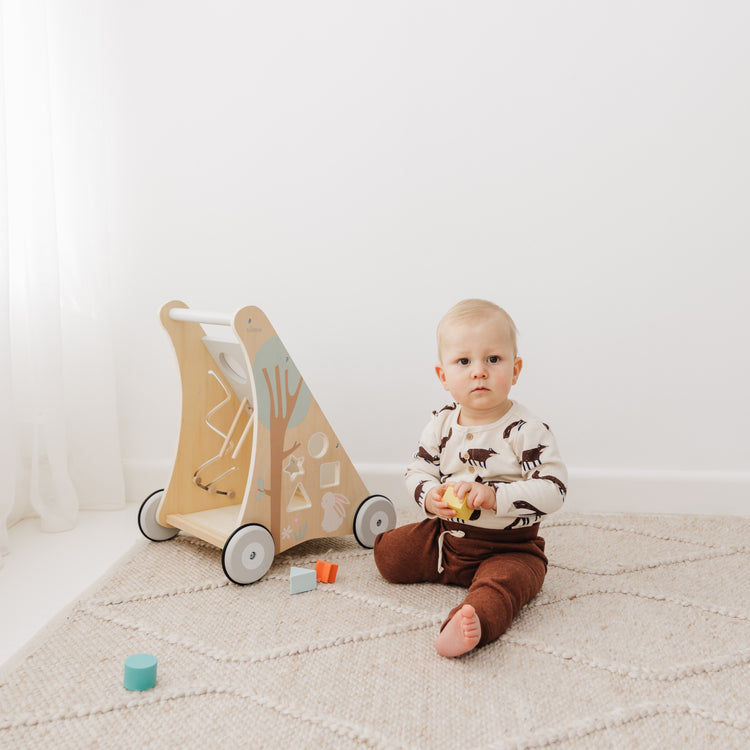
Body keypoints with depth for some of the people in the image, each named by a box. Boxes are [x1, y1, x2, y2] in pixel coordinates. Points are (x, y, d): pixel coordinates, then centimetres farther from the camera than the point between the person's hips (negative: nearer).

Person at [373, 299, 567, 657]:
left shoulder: (527, 431, -18)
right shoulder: (441, 425, -3)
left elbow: (553, 488, -24)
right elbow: (418, 470, 6)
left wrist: (494, 496, -34)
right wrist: (430, 497, -18)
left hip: (509, 548, -5)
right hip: (446, 534, 6)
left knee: (503, 580, -35)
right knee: (387, 553, 6)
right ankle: (450, 570, 27)